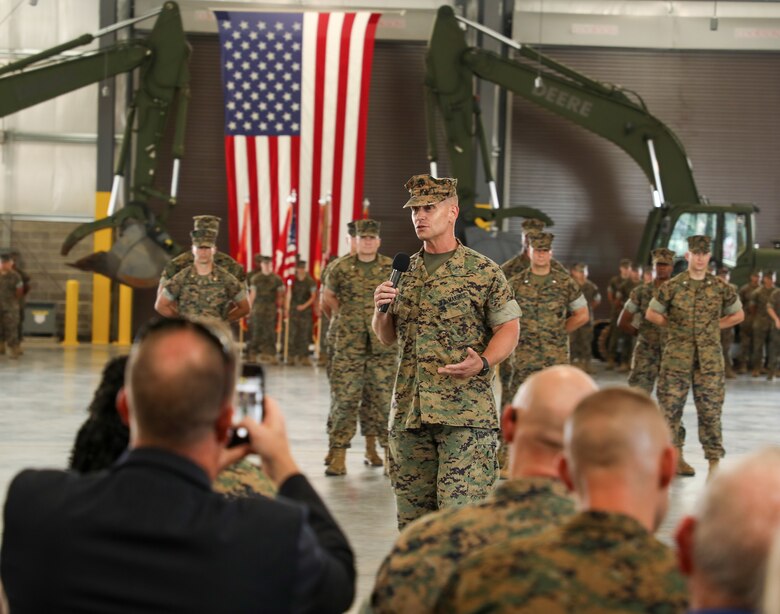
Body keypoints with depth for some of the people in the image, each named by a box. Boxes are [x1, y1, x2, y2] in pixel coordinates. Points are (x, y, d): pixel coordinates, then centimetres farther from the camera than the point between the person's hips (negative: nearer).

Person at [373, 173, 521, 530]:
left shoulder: (484, 272, -1)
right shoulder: (403, 271, 14)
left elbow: (508, 328, -2)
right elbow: (386, 337, 19)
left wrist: (483, 363, -21)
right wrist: (380, 310, -3)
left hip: (466, 411, -5)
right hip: (408, 410, 5)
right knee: (412, 515, 10)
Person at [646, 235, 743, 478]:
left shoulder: (721, 287, 3)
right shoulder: (672, 286, -1)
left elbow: (738, 314, 16)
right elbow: (651, 313, 9)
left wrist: (713, 326, 6)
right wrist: (675, 325, 3)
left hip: (710, 359, 0)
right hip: (677, 356, 0)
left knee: (711, 409, 0)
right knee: (671, 406, 2)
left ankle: (714, 463, 4)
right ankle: (675, 456, 15)